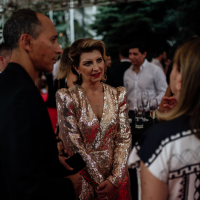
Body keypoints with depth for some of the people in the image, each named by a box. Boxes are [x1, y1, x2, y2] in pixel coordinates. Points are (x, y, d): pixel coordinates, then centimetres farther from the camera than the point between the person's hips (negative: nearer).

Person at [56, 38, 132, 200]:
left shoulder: (118, 95, -2)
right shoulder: (67, 98, -12)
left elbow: (124, 138, -4)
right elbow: (74, 146, -13)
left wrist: (114, 179, -13)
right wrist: (101, 182, -14)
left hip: (117, 177, 3)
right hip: (85, 180, -3)